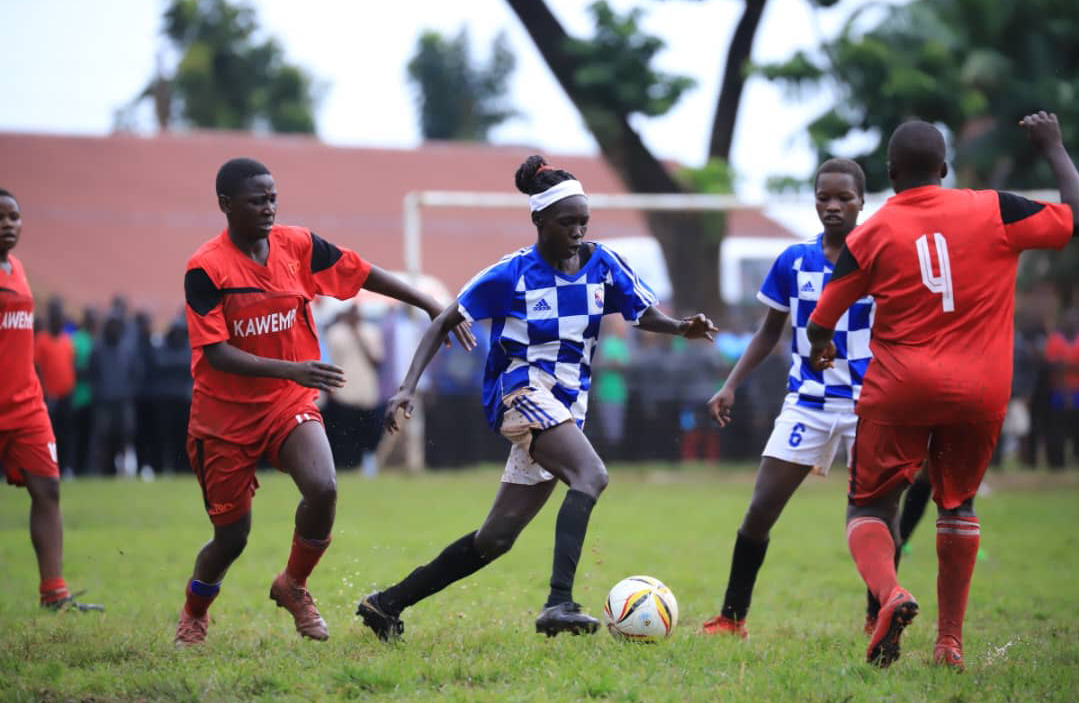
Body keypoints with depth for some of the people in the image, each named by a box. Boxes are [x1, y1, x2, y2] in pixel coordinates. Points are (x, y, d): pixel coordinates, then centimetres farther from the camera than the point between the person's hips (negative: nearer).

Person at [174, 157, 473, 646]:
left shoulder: (297, 245, -3)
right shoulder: (206, 269, -15)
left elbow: (364, 274, 8)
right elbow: (217, 353, -21)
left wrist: (433, 307, 6)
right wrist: (290, 370, -32)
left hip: (289, 404, 3)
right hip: (224, 415, -3)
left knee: (323, 489, -25)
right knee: (231, 537, 3)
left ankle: (293, 586, 2)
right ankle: (193, 615, 35)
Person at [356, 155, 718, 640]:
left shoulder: (602, 264, 4)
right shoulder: (510, 275, -8)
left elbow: (645, 315, 12)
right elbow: (443, 324, -3)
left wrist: (682, 328, -11)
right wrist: (409, 387, -14)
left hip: (566, 407, 6)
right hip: (522, 390, -6)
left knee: (497, 537, 4)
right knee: (592, 475, -32)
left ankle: (387, 604, 15)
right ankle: (559, 604, -44)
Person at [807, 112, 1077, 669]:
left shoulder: (871, 235, -2)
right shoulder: (993, 211, -3)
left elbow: (818, 324, 3)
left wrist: (820, 348, 27)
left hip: (900, 392, -1)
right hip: (981, 393, 2)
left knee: (870, 508, 10)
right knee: (957, 503, 22)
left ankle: (889, 592, -22)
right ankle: (951, 641, 16)